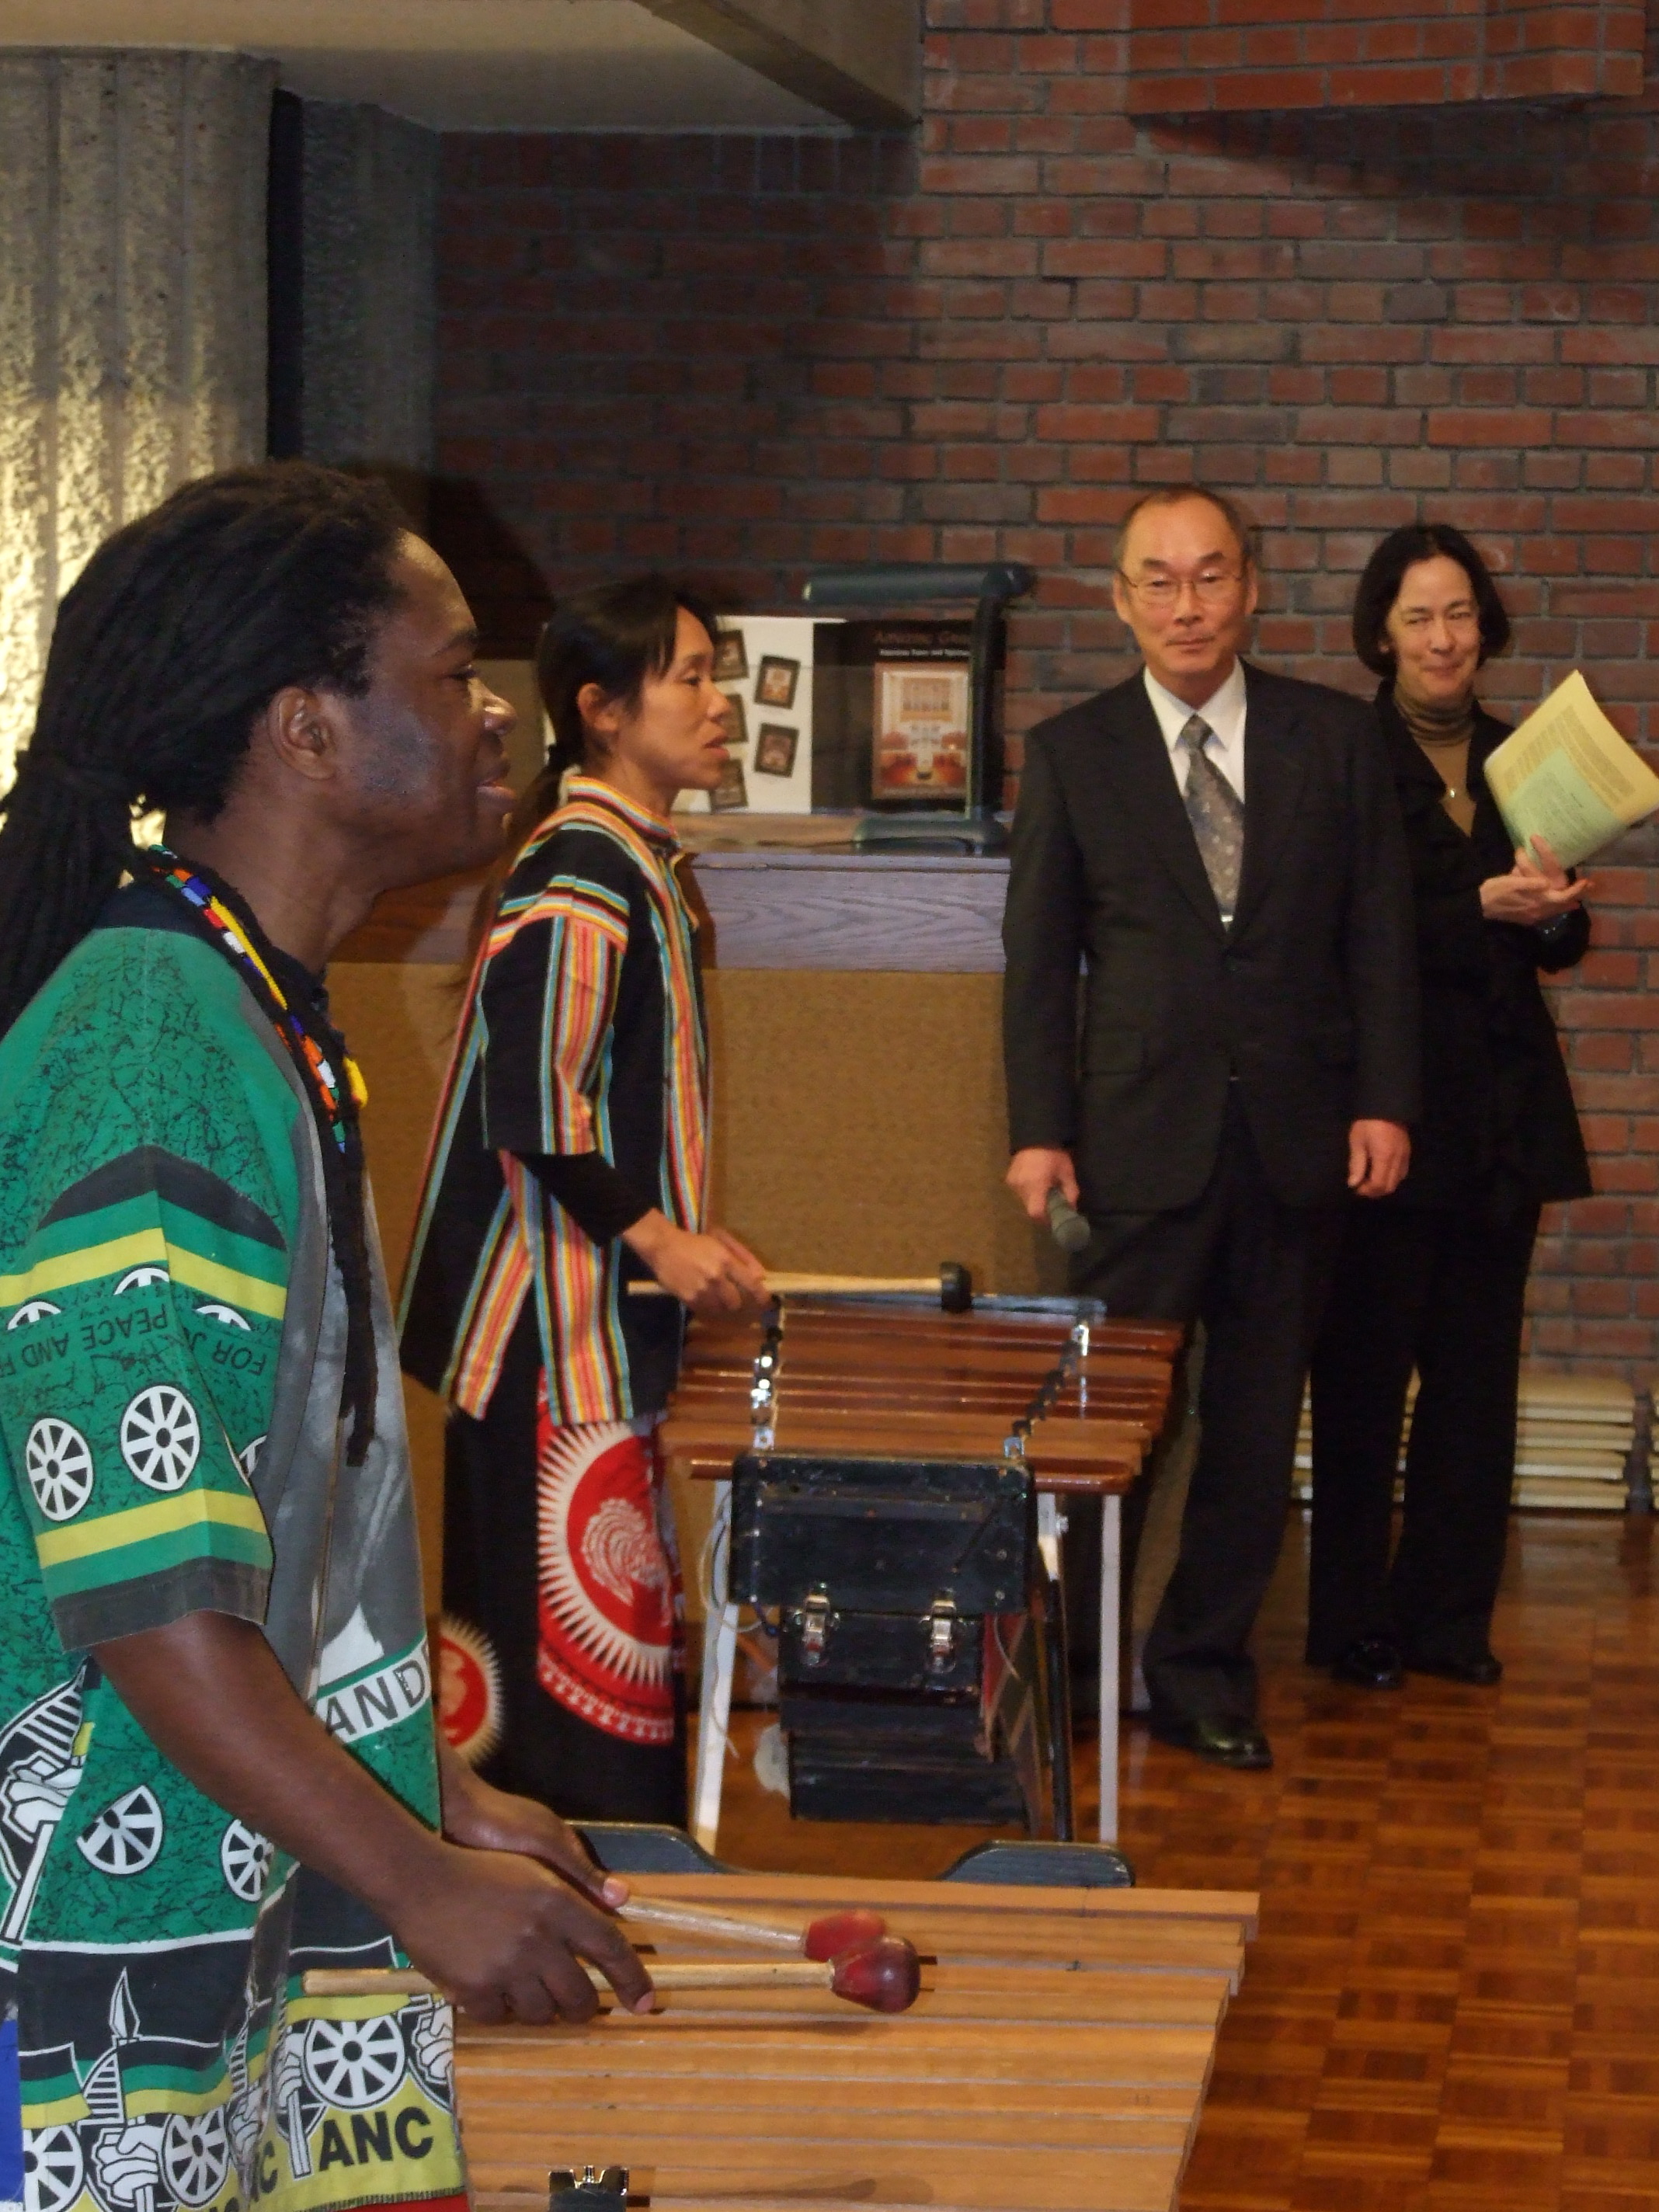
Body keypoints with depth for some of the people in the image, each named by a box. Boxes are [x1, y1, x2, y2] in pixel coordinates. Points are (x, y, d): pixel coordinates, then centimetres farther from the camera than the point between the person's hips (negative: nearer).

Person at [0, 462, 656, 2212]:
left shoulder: (265, 1021, 10)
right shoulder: (143, 1054, -21)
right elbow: (142, 1592, -24)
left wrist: (439, 1794, 18)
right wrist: (426, 1886, -20)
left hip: (271, 1903, 9)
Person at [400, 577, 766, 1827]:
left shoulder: (639, 863, 12)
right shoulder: (580, 878, -18)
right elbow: (532, 1111, -22)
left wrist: (687, 1234, 17)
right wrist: (661, 1241, -20)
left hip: (604, 1316, 10)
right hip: (558, 1333, -10)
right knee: (583, 1626, -4)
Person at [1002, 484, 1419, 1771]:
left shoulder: (1337, 740, 6)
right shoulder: (1071, 753, 4)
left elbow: (1380, 937, 6)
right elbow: (1039, 957, 4)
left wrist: (1383, 1102, -2)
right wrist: (1040, 1130, -3)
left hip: (1297, 1136, 2)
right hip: (1143, 1135, -2)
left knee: (1256, 1425, 7)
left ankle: (1205, 1669, 19)